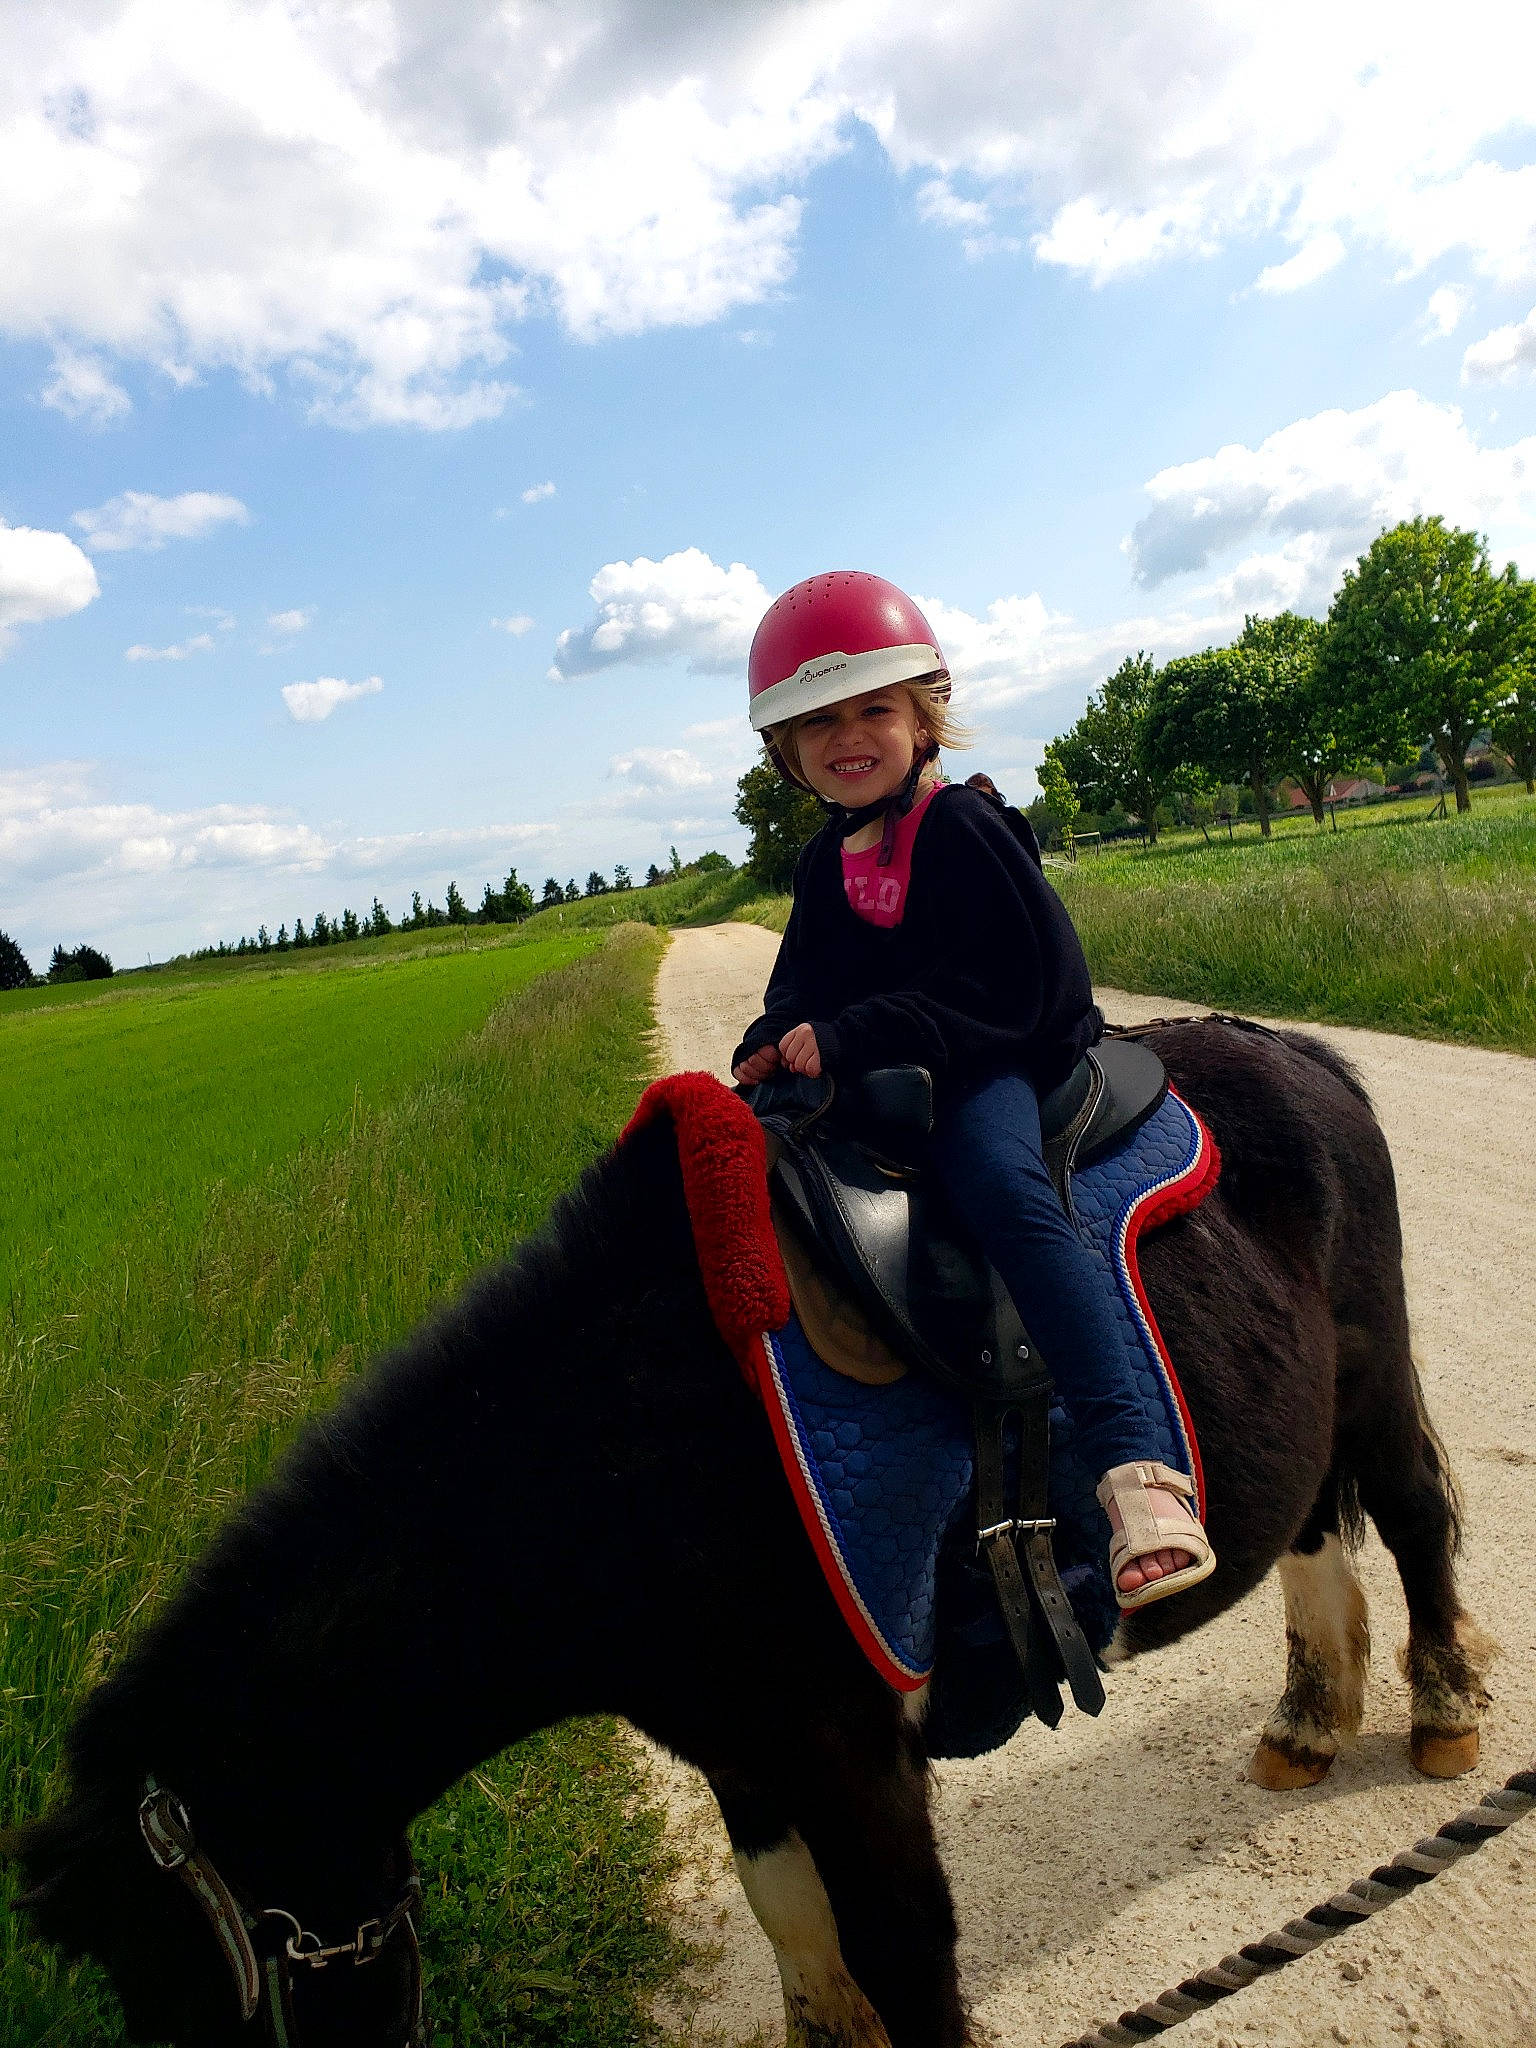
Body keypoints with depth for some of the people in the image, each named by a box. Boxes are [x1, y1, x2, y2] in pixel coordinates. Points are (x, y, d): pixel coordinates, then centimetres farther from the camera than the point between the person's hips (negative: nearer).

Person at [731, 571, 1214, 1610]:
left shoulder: (963, 829, -9)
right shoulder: (825, 863, 14)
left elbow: (994, 988, -19)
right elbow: (804, 978, 13)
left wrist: (849, 1036, -27)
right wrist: (780, 1040, -11)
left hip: (993, 1063, -8)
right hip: (870, 1076, 8)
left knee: (997, 1178, -36)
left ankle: (1134, 1465, -41)